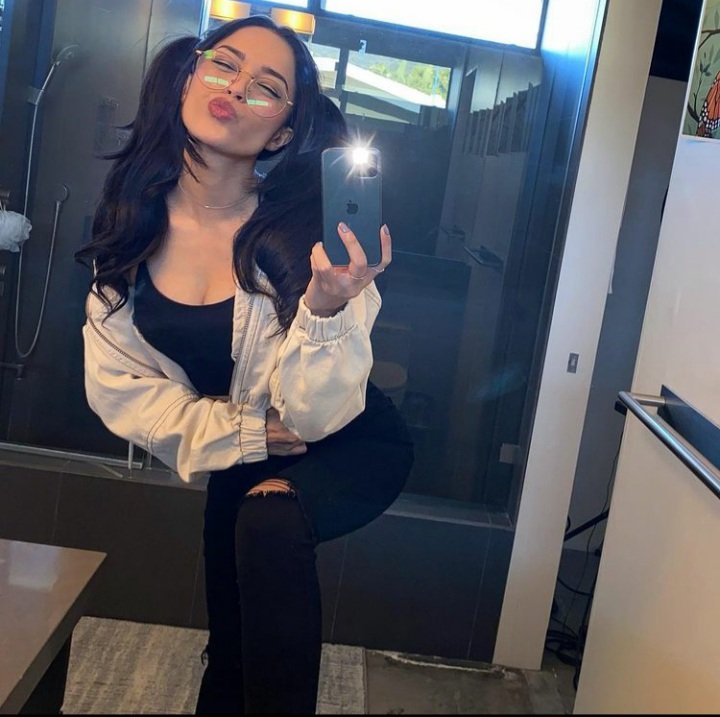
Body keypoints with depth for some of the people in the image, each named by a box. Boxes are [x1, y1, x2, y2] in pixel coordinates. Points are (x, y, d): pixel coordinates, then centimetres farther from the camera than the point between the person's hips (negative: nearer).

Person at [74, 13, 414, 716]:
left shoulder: (303, 236, -28)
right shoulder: (133, 221, -15)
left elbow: (317, 416, -27)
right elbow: (116, 380, -11)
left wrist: (328, 309, -45)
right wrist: (242, 434, -20)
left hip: (350, 448, -4)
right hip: (239, 458, 4)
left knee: (268, 522, -34)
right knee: (228, 651, 15)